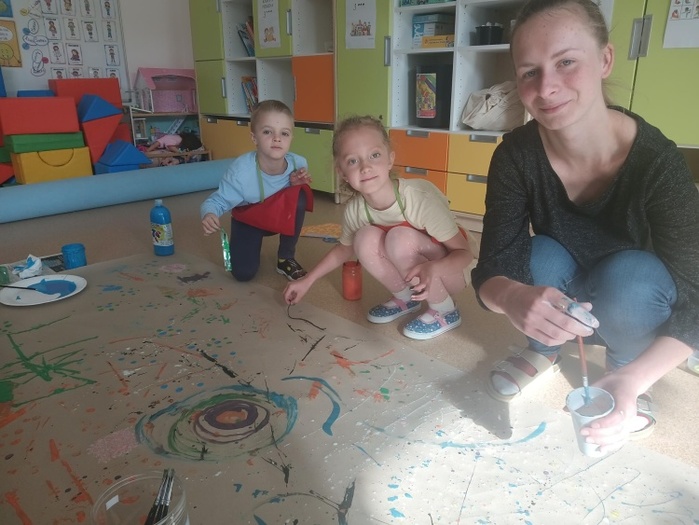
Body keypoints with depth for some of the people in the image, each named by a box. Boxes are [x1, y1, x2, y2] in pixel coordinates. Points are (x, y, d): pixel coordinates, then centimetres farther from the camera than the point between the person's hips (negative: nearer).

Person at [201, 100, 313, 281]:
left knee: (299, 196, -30)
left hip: (281, 216, 2)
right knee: (243, 273, -15)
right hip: (248, 219, -2)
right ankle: (253, 242, 24)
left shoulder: (298, 163, -27)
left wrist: (297, 184, -30)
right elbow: (217, 200, -26)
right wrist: (208, 214, -50)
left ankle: (286, 259, -9)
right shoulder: (240, 170, -36)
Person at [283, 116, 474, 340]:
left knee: (400, 238, -32)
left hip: (448, 271, -4)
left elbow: (464, 252, -24)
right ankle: (405, 299, 2)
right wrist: (307, 280, 1)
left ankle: (445, 311, -10)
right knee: (366, 238, -23)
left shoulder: (420, 198, -32)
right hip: (410, 271, 4)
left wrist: (432, 268, -45)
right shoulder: (354, 209, -17)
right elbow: (343, 249, 6)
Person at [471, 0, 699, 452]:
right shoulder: (515, 155, -23)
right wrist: (514, 298, -50)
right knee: (541, 257, -29)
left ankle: (623, 372, -1)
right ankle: (544, 352, 3)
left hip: (637, 308, -1)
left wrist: (633, 379, -43)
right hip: (559, 308, 2)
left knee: (628, 274, -32)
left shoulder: (658, 162, -29)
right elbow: (490, 271, -25)